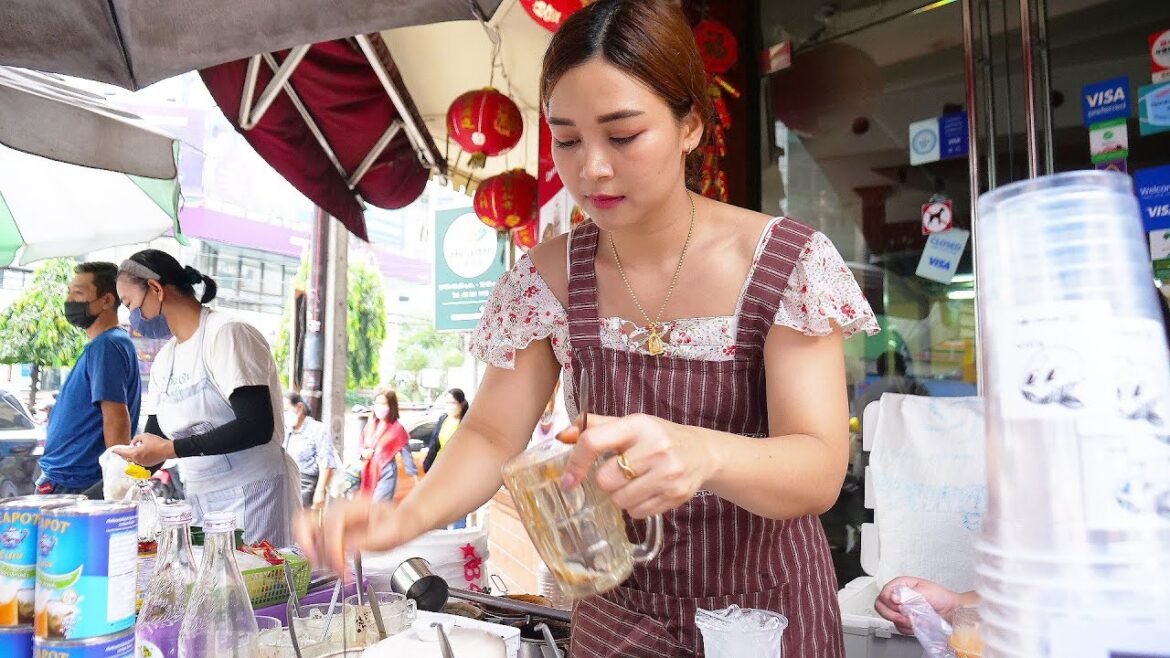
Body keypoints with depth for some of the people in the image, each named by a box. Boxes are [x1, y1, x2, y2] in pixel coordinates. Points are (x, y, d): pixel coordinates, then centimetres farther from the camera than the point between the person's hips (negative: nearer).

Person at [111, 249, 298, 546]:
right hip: (200, 500, 7)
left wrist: (171, 449, -19)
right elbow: (151, 441, 18)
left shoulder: (227, 333, -12)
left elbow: (257, 427, -20)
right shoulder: (164, 359, 13)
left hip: (253, 494, -7)